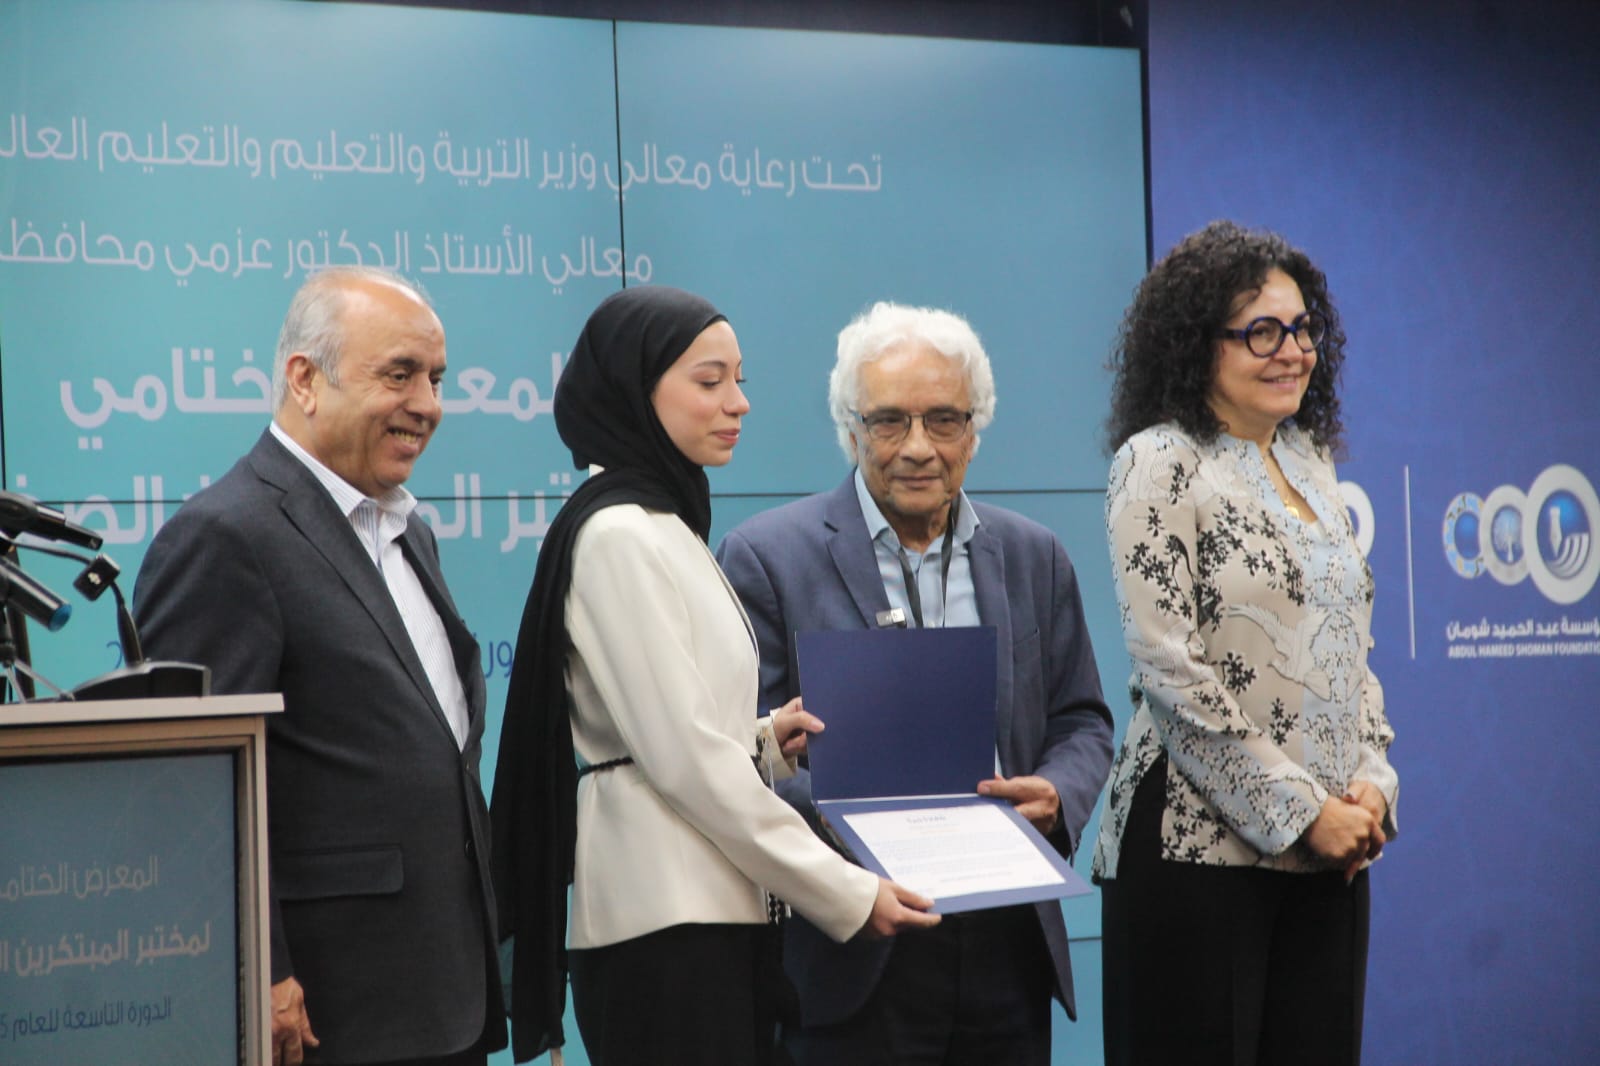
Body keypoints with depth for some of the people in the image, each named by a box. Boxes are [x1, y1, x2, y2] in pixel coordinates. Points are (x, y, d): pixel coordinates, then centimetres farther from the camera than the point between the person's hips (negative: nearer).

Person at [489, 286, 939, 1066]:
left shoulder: (667, 525, 16)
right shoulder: (618, 534, -12)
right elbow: (682, 756, -17)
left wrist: (764, 743, 2)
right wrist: (847, 895, -14)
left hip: (713, 911, 9)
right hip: (665, 915, -9)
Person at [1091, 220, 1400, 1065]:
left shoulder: (1310, 461, 14)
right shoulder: (1161, 463, -6)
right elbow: (1169, 670, -14)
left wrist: (1370, 783, 1)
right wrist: (1299, 813, -13)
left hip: (1330, 850, 6)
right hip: (1200, 846, -6)